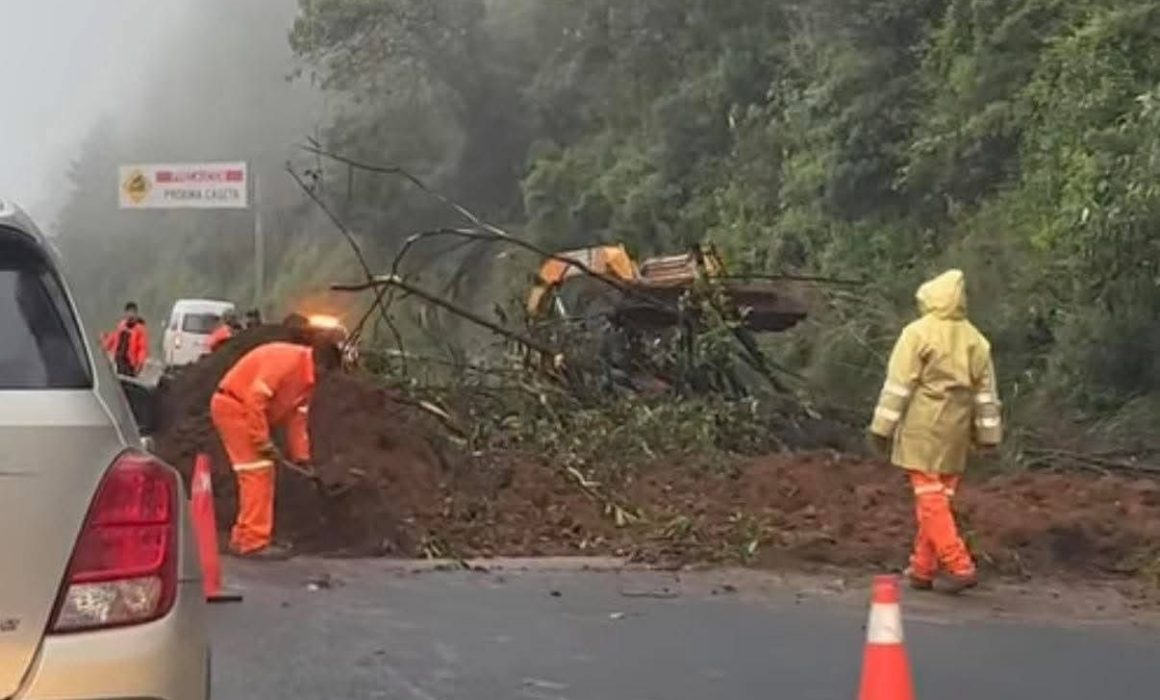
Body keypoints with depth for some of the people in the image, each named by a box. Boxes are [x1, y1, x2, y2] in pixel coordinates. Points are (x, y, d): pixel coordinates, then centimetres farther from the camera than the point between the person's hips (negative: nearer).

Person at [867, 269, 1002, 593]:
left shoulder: (918, 333, -8)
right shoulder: (975, 339, 8)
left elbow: (898, 385, -9)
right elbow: (985, 392, 11)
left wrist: (882, 428, -5)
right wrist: (988, 435, 16)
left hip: (923, 428, -5)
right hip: (955, 432, 5)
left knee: (930, 499, -4)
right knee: (940, 498, 12)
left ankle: (959, 566, -13)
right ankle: (923, 569, 16)